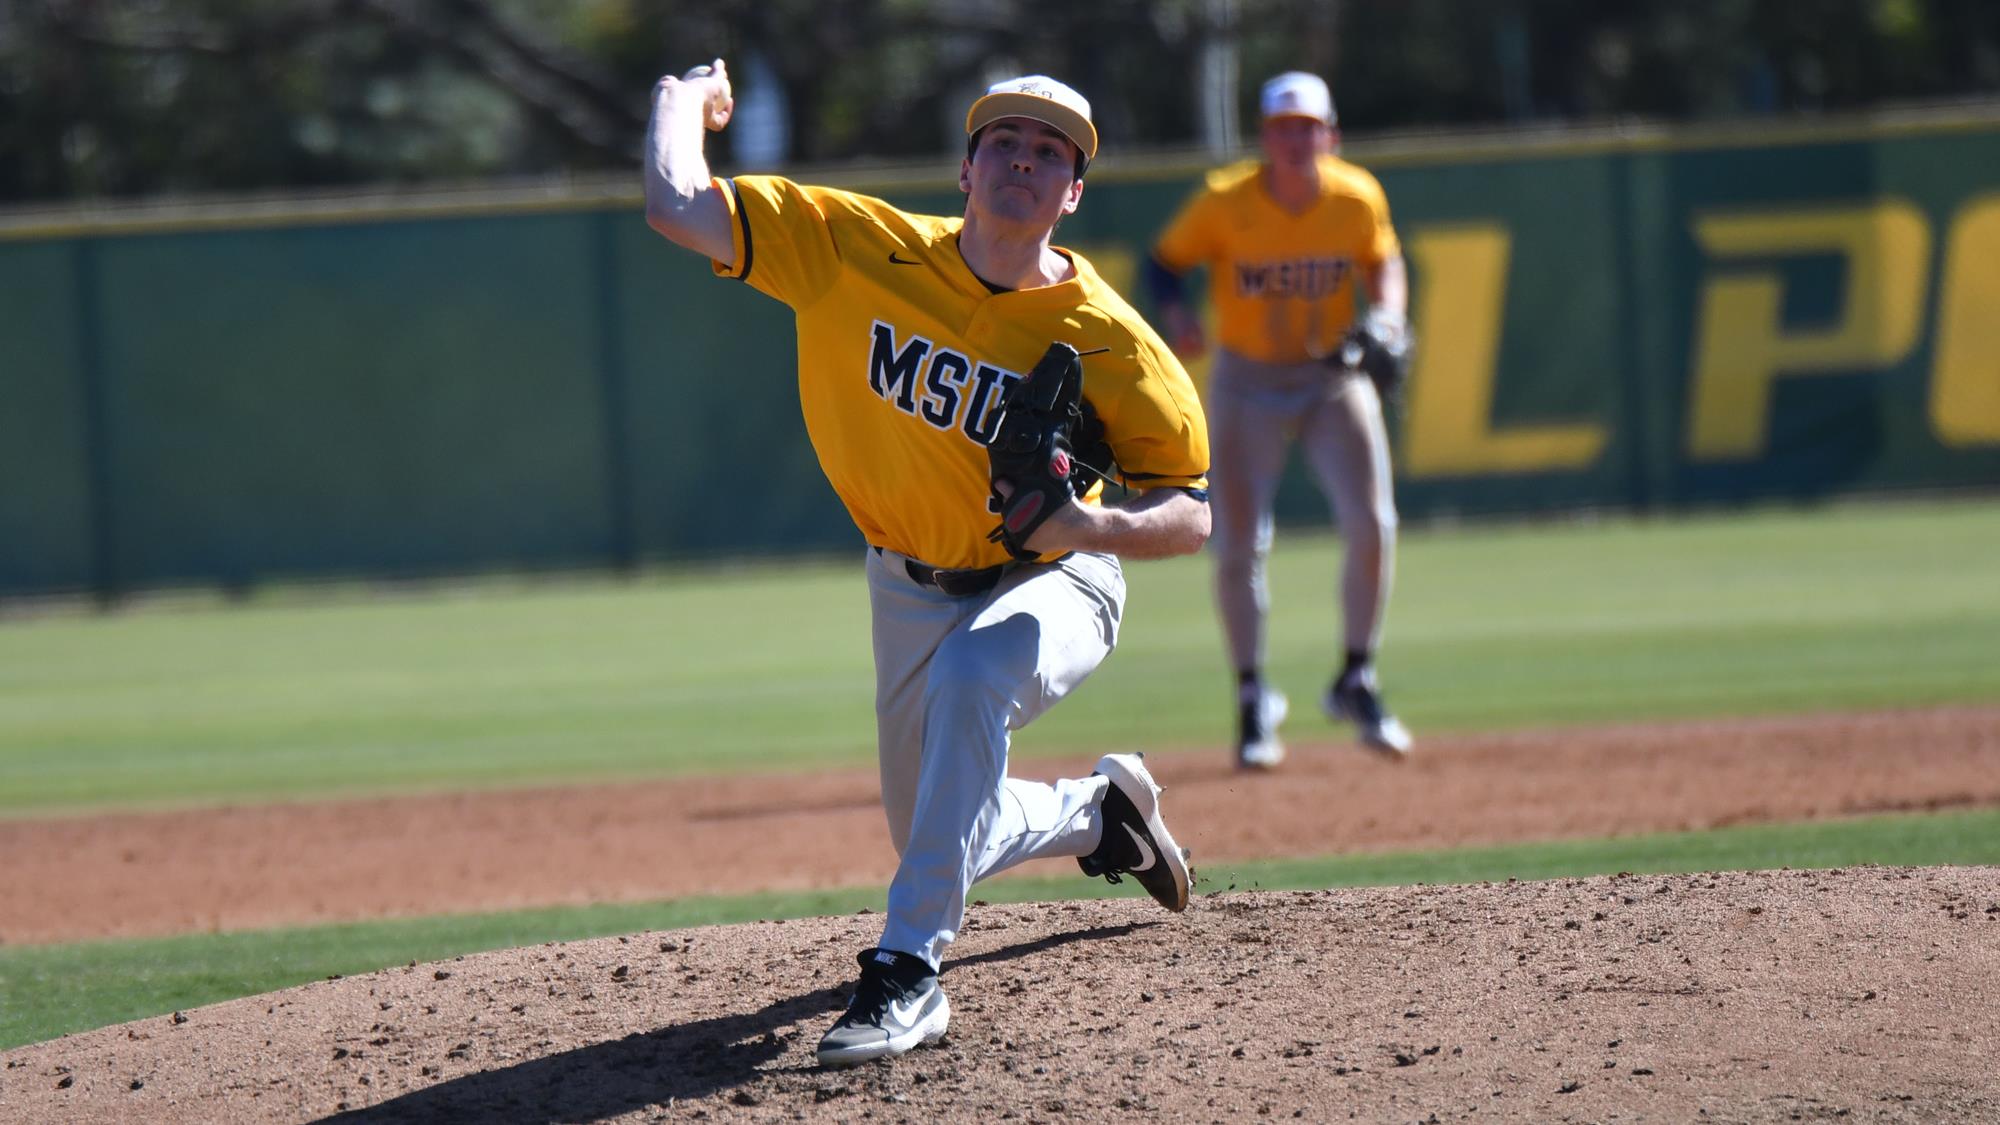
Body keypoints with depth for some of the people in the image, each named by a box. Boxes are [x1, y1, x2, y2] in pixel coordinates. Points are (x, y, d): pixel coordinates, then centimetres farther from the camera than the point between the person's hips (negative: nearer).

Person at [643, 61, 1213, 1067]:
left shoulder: (1107, 339, -21)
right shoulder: (859, 250, -18)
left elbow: (1191, 515, -17)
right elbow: (676, 208, -21)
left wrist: (1090, 523, -35)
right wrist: (687, 97, -6)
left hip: (1054, 582, -4)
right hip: (911, 589, 4)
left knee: (971, 674, -38)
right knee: (934, 833, 14)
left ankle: (908, 972, -34)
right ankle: (1098, 812, 50)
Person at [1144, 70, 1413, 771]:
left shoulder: (1359, 199, -9)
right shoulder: (1224, 203, -16)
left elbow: (1384, 262, 9)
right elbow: (1164, 262, -5)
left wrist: (1387, 313, -11)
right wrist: (1175, 316, -25)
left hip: (1334, 378, 1)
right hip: (1247, 384, -1)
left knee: (1372, 525, -13)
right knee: (1238, 547, -6)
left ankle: (1356, 684, 6)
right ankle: (1253, 701, 13)